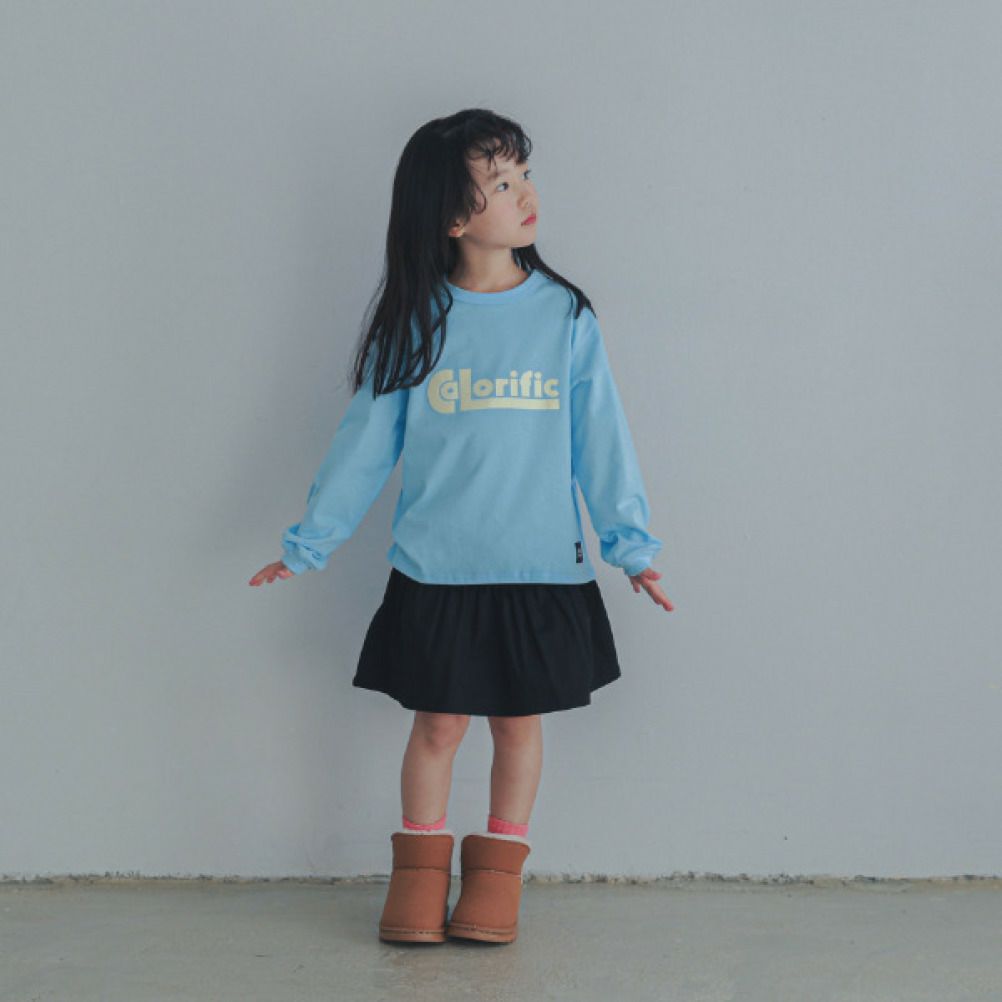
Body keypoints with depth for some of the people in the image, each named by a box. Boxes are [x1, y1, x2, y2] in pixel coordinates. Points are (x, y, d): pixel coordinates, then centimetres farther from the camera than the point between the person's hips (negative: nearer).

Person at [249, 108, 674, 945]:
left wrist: (630, 543, 2)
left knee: (520, 719, 10)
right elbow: (366, 440, 4)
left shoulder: (566, 316, -1)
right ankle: (420, 874, 24)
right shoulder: (413, 323, -2)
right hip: (435, 570, -1)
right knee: (438, 722, 7)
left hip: (543, 568, 1)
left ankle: (498, 875, 25)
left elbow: (601, 438, 3)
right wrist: (310, 543, 5)